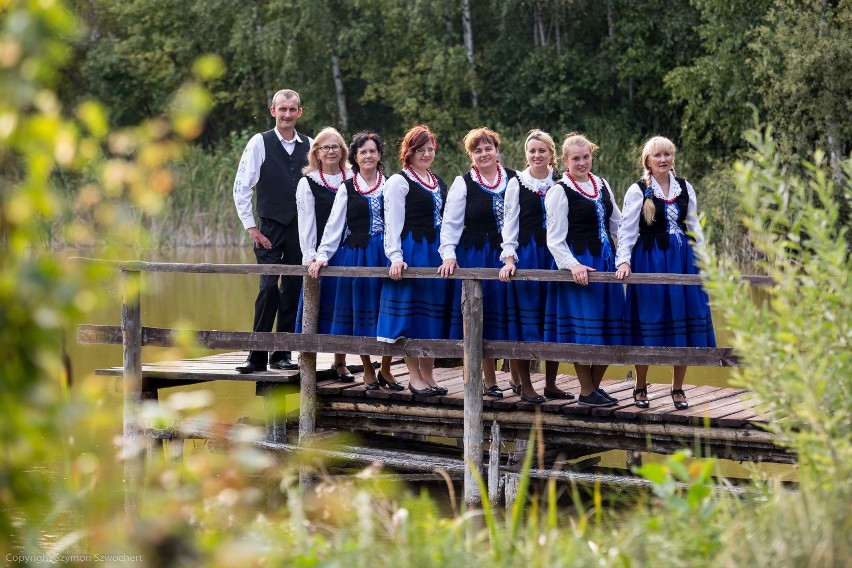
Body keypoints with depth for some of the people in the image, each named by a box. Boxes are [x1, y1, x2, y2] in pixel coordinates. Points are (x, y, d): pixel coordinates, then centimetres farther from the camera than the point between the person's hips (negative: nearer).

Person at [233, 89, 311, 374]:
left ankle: (282, 353, 13)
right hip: (270, 229, -3)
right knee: (269, 289, -12)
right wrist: (251, 227, -6)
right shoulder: (260, 143, -1)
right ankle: (257, 356, -6)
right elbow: (241, 188, -3)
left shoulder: (309, 146, 8)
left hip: (300, 230, 3)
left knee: (293, 291, 5)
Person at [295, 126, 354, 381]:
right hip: (320, 254, -2)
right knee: (318, 305, -3)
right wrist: (309, 255, -10)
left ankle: (340, 363, 13)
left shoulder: (352, 180, 9)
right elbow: (306, 223, -2)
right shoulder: (307, 183, 3)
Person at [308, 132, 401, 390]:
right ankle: (368, 372, 14)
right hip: (355, 255, 0)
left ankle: (385, 370, 11)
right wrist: (322, 255, -7)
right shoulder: (347, 189, 6)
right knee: (360, 311, 3)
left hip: (385, 254, 0)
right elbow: (334, 225, 3)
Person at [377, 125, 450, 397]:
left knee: (433, 313, 7)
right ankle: (414, 375, 4)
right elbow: (393, 223, -9)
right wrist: (396, 257, -18)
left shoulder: (439, 183, 17)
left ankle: (427, 374, 13)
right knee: (410, 312, -3)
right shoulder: (398, 181, -3)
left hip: (436, 252, 7)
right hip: (411, 251, -7)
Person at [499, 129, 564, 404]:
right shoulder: (517, 183, 2)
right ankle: (524, 385, 7)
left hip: (556, 255, 2)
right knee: (526, 317, -1)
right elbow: (509, 225, 0)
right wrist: (509, 259, -8)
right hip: (525, 254, -2)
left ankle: (551, 383, 14)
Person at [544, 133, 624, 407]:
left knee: (608, 327, 7)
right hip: (579, 265, -6)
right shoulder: (559, 191, -7)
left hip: (606, 261, 6)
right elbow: (555, 240, -10)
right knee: (584, 328, -4)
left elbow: (617, 225, 20)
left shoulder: (602, 185, 12)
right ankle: (586, 392, 8)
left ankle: (596, 385, 19)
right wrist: (573, 265, -22)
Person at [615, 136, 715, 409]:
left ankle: (678, 389, 14)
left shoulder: (684, 188, 9)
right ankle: (640, 388, 16)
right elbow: (627, 230, -5)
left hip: (682, 260, 4)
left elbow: (694, 227, 14)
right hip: (649, 261, -4)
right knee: (648, 322, 0)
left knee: (683, 322, 2)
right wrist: (624, 261, -16)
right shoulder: (638, 191, -3)